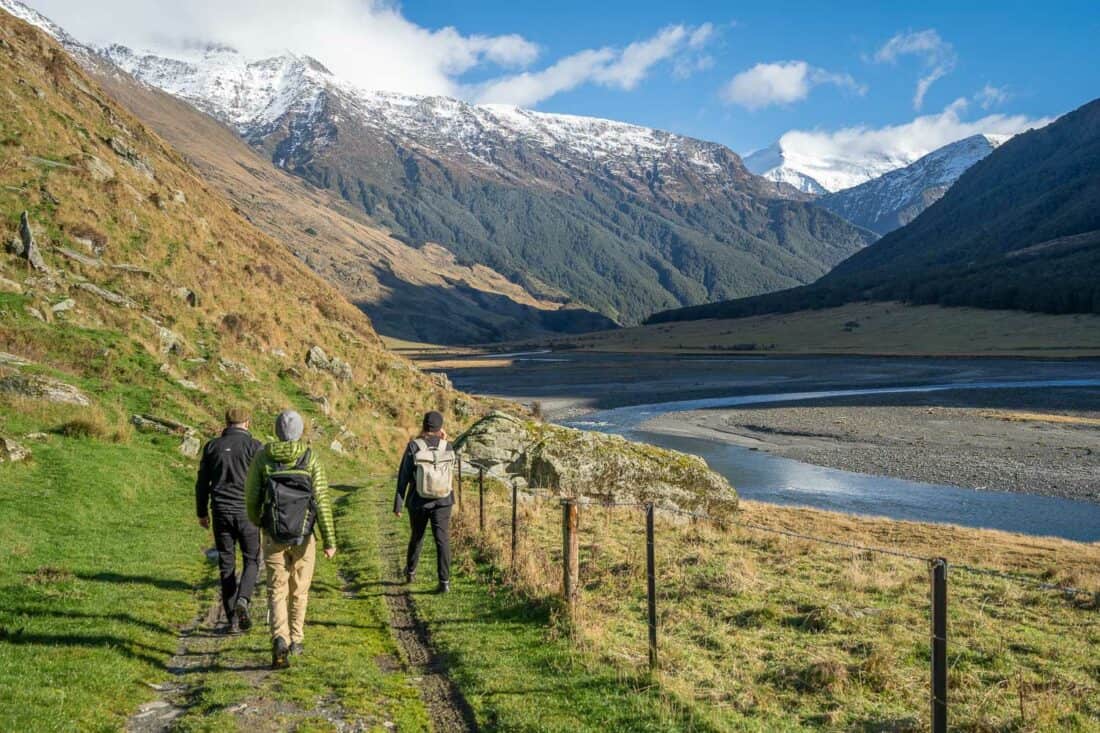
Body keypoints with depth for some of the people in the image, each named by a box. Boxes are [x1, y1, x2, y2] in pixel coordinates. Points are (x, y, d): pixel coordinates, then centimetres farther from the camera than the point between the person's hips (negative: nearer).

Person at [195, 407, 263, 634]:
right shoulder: (253, 446, -5)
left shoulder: (212, 446, 6)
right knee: (252, 560, 11)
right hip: (246, 512, -3)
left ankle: (232, 619, 9)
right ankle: (243, 600, -14)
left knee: (226, 565, 8)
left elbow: (202, 483, 10)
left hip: (221, 512, 3)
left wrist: (202, 512, 20)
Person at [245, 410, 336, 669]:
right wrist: (330, 540, -9)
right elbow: (322, 501, -11)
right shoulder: (310, 458, -6)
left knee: (277, 591, 4)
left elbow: (251, 496, 1)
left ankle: (280, 640, -18)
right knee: (299, 589, 18)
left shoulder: (263, 457, -3)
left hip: (274, 537, 0)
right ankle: (295, 641, 29)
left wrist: (256, 522, 23)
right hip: (303, 536, 0)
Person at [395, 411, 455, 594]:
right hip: (442, 502, 0)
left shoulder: (413, 446, -10)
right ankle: (444, 581, -6)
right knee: (442, 540, 2)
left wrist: (398, 504, -3)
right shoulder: (446, 447, -6)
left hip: (418, 502, 0)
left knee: (416, 537, 20)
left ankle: (410, 573, 40)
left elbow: (404, 476, -9)